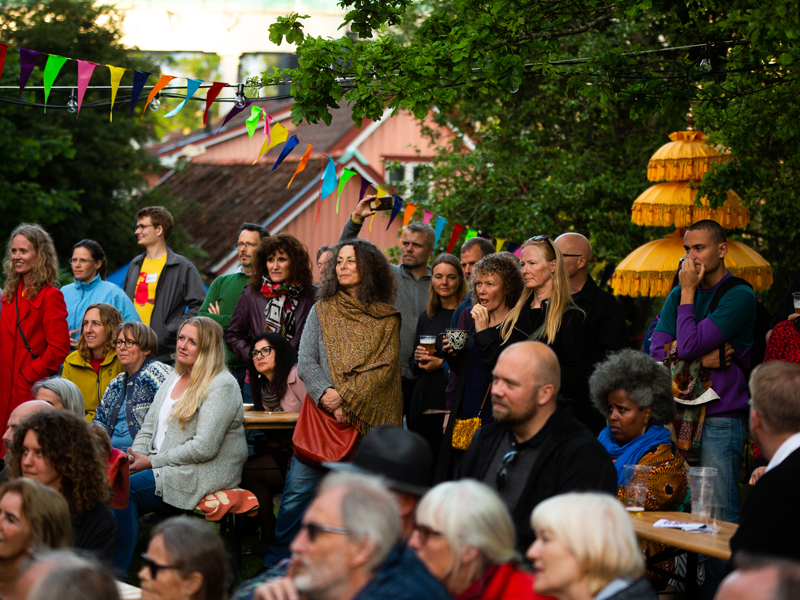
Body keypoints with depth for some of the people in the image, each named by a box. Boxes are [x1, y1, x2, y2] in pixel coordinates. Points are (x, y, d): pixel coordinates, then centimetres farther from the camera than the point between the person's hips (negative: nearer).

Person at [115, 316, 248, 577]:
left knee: (126, 489, -27)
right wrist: (135, 456, -2)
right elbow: (149, 426, 20)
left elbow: (204, 447, -18)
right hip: (163, 466, 8)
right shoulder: (173, 380, 18)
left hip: (203, 474, -8)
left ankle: (118, 573, -22)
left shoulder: (222, 386, -10)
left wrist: (152, 462, -15)